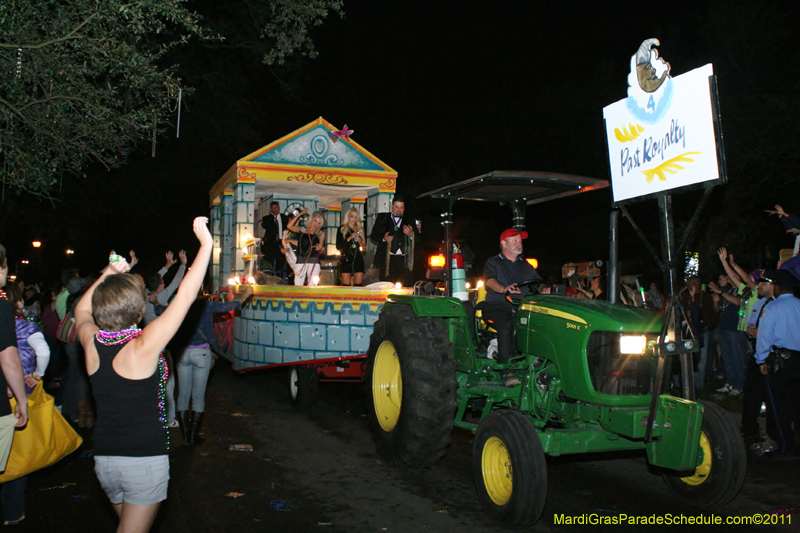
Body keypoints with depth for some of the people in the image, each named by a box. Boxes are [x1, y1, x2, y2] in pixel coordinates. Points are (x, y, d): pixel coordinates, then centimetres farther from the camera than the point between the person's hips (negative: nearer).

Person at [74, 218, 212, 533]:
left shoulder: (92, 344, -6)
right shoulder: (143, 346, -21)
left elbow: (81, 309, 18)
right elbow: (185, 296, -19)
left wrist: (107, 275, 13)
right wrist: (205, 243, -13)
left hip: (104, 458, 6)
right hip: (145, 458, -6)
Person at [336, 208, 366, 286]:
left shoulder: (360, 229, 15)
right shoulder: (342, 229, 5)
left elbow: (364, 247, 15)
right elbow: (338, 246, -4)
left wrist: (359, 241, -5)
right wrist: (349, 238, -13)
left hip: (358, 259, 3)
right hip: (346, 260, -3)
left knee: (358, 285, -2)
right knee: (346, 286, -7)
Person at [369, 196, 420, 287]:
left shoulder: (409, 221, 19)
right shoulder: (382, 218, 15)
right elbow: (373, 235, 10)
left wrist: (410, 234, -8)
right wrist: (383, 238, -9)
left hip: (404, 260, 1)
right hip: (387, 259, -1)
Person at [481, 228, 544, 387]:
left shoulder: (526, 266, 27)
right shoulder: (493, 263, 11)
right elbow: (489, 281, -9)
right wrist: (505, 289, -31)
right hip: (497, 307, -4)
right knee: (506, 324, -37)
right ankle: (507, 370, -39)